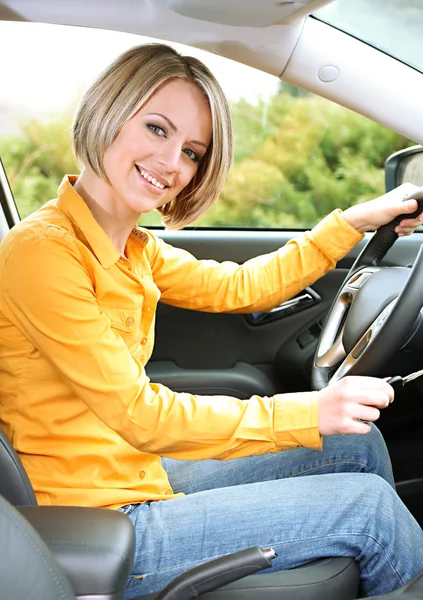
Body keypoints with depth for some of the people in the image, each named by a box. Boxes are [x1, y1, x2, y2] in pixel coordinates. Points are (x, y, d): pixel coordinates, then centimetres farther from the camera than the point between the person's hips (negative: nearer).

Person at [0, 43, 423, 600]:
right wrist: (308, 413, -22)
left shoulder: (134, 250, 5)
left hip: (139, 471, 9)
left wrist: (356, 220, 11)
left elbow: (241, 287, 13)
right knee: (369, 505, -6)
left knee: (358, 444, 12)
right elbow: (140, 416, -25)